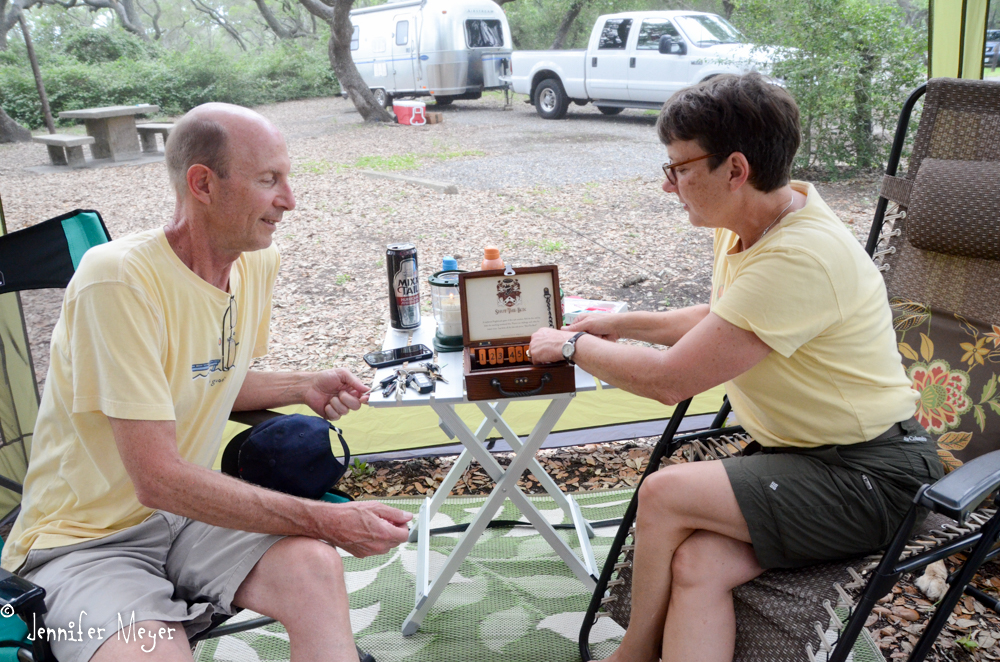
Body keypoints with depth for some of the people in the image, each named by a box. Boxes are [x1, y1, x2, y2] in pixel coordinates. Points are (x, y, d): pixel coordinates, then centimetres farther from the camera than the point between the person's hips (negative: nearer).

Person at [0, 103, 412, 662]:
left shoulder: (259, 261, 0)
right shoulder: (119, 279, -24)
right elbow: (158, 479, -26)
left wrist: (304, 387, -1)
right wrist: (329, 520, -26)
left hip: (190, 512, 6)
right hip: (86, 538, -5)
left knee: (315, 563, -24)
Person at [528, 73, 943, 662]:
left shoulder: (800, 259, -27)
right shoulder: (752, 222, 3)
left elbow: (669, 379, -24)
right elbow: (717, 320, 24)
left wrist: (573, 347, -9)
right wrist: (623, 323, 17)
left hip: (870, 478, -8)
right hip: (798, 455, 9)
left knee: (665, 494, -22)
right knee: (695, 563, -17)